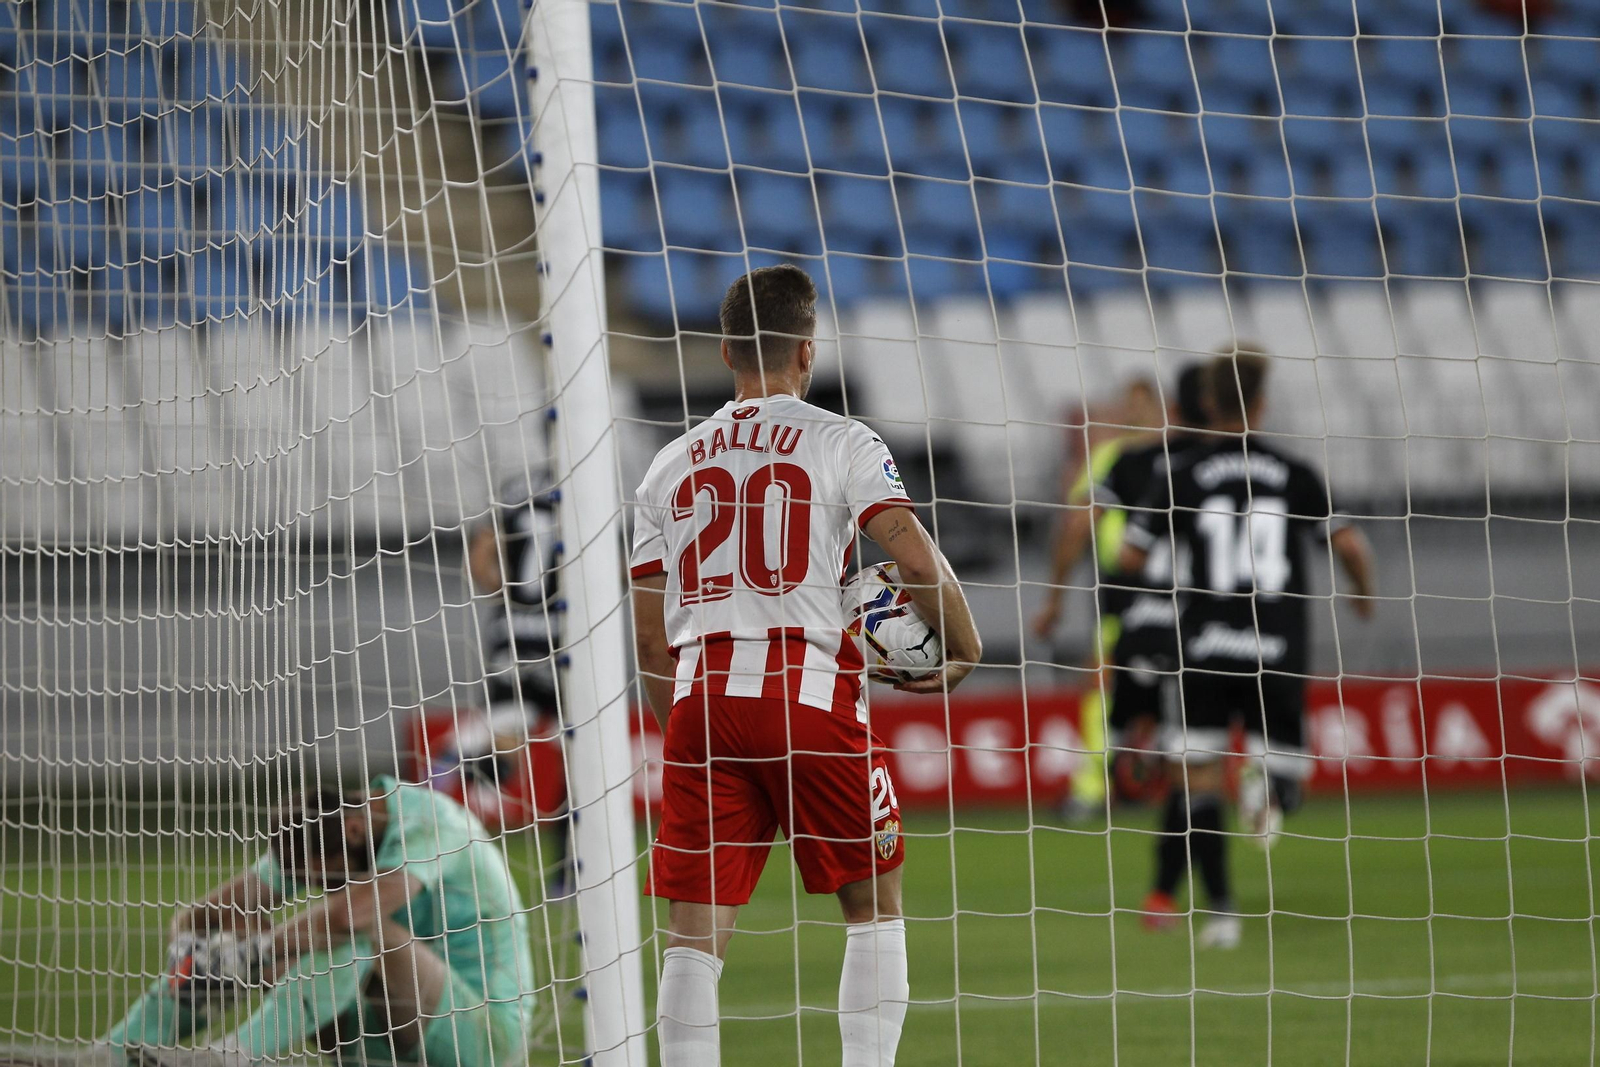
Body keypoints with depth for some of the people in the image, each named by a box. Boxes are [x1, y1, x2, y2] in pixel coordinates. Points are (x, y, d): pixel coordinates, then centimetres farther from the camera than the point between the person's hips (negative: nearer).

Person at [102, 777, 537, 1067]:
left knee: (361, 930, -33)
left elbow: (350, 911, -40)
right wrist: (188, 947, -23)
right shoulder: (313, 838, 0)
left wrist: (257, 948, -32)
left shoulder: (424, 821, -22)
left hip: (491, 1026, -8)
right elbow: (198, 917, 0)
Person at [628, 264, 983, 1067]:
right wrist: (966, 647, 6)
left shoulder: (670, 464, 15)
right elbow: (915, 558, -10)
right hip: (809, 691, -3)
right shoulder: (838, 442, 3)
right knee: (873, 904, 12)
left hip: (699, 698, 3)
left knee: (696, 930, 2)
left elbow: (648, 632, 14)